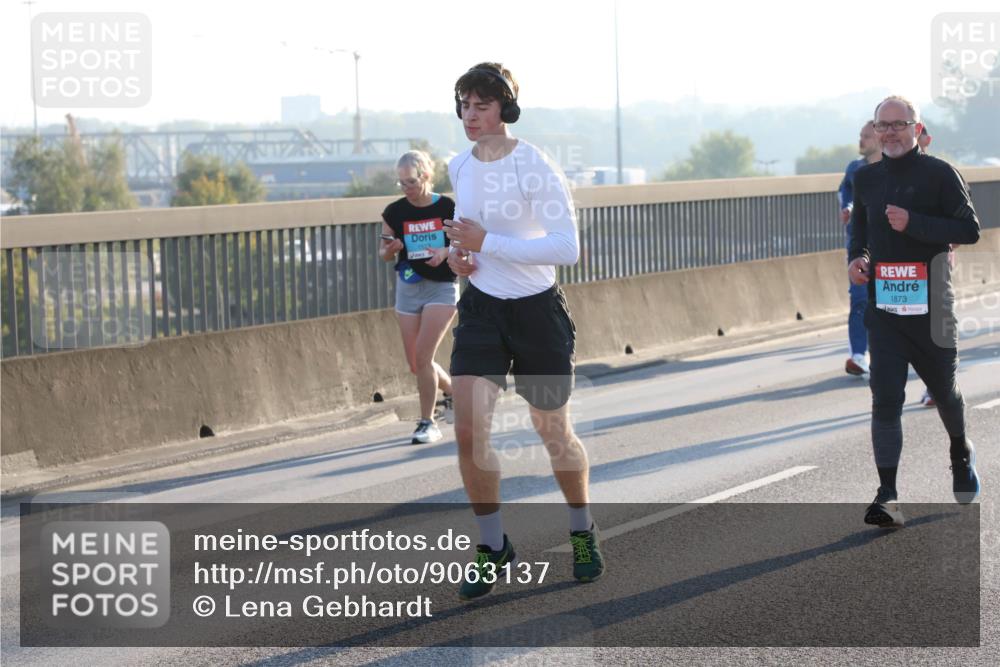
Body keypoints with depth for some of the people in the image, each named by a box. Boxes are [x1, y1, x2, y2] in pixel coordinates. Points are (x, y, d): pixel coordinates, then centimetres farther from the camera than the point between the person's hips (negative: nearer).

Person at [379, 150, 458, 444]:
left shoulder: (448, 208, -9)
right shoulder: (395, 212, -1)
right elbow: (384, 254, 9)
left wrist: (446, 252, -21)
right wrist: (389, 250, -15)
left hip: (442, 287, -4)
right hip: (408, 287, 4)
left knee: (423, 356, -15)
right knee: (416, 363, 6)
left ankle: (428, 422, -1)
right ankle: (454, 392, 34)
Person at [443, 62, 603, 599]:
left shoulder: (535, 168, -17)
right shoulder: (459, 167, 3)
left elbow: (567, 248, -25)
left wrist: (487, 242, -26)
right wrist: (459, 250, 2)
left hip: (537, 312, -4)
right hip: (481, 309, 4)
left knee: (554, 433, 9)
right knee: (468, 429, -12)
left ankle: (582, 532, 35)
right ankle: (492, 547, 4)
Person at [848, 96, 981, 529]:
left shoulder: (939, 174, -6)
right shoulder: (867, 178, 9)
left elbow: (969, 230, -10)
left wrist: (914, 223, -21)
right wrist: (857, 257, 5)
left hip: (930, 302, -3)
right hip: (883, 305, 3)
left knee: (944, 390, 14)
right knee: (885, 399, -8)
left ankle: (961, 452, 46)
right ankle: (887, 496, -12)